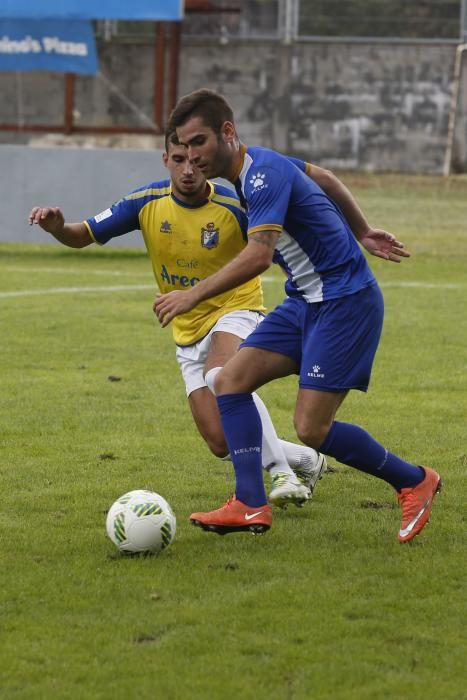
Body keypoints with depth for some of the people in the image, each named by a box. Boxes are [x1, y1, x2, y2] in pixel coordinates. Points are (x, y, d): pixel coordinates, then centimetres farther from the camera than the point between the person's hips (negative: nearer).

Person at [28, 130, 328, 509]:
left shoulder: (235, 207, -18)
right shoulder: (147, 202, -9)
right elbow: (82, 236, -4)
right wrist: (57, 226, -26)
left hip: (236, 310, -4)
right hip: (189, 332, 4)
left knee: (222, 376, -39)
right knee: (222, 443, -4)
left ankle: (282, 473, -28)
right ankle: (306, 460, 23)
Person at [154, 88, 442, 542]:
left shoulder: (264, 172, -21)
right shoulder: (257, 166, 9)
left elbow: (259, 255, -33)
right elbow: (324, 179, 24)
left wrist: (194, 295, -34)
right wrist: (361, 232, 30)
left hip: (345, 300, -10)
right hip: (306, 301, 10)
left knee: (311, 429, -12)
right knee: (230, 380, -3)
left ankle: (414, 481, 8)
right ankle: (251, 505, -7)